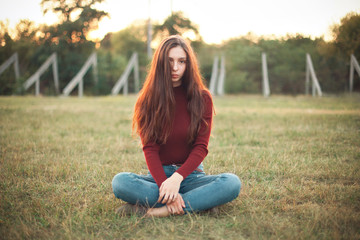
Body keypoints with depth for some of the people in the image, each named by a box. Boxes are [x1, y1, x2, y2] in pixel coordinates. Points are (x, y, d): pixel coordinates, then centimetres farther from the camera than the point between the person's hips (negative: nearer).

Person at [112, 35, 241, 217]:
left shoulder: (202, 98, 0)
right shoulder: (147, 101, 0)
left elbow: (201, 147, -6)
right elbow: (149, 149, -8)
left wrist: (177, 177, -24)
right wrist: (164, 184, -27)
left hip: (191, 173, 0)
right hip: (158, 175, 0)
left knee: (232, 183, -29)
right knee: (120, 182, -29)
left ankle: (151, 211, -29)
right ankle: (200, 203, -25)